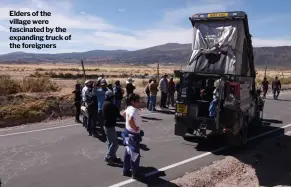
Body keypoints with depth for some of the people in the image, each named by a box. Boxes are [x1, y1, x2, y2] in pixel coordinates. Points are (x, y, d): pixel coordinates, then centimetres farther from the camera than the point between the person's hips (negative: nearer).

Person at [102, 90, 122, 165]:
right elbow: (117, 115, -14)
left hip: (106, 125, 10)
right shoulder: (111, 105, -21)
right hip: (110, 126, -10)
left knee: (110, 143, 17)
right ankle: (108, 158, 0)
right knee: (115, 143, -4)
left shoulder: (104, 104, 8)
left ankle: (113, 157, 25)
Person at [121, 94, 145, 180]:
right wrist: (135, 128, -28)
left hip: (128, 133, 10)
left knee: (128, 153, 19)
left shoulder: (129, 108, 4)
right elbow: (130, 120, -44)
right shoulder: (133, 110, -25)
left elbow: (123, 114, 25)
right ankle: (135, 174, 17)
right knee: (135, 155, 4)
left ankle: (126, 170, 32)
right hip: (133, 135, -10)